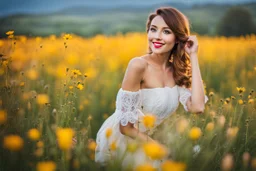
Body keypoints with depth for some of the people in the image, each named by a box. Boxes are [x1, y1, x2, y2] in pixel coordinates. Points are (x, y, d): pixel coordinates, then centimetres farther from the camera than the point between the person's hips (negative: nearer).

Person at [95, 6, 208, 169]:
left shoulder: (177, 70, 0)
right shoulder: (138, 65, -20)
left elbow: (197, 107, -17)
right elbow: (126, 127, -18)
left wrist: (193, 56, -12)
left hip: (146, 140, 6)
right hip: (121, 141, -6)